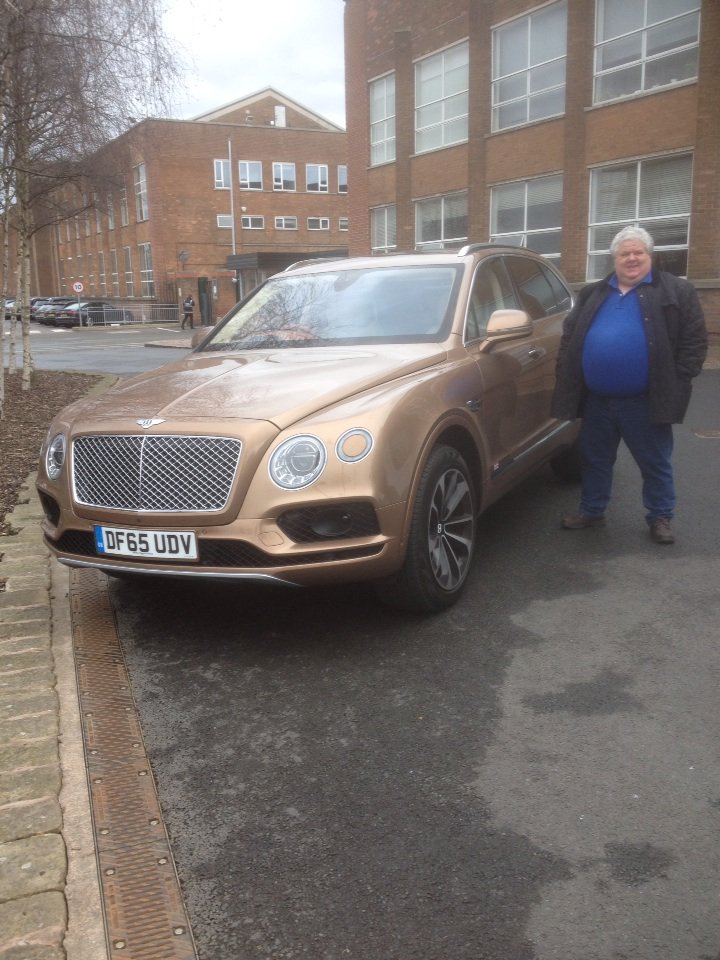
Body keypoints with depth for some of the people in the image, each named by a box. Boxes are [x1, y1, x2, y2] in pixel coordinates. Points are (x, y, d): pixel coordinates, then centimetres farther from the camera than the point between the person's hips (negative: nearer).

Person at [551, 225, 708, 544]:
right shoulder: (592, 294, 11)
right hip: (596, 399, 4)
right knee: (594, 460, 15)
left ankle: (660, 517, 22)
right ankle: (592, 511, 30)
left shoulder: (677, 292, 0)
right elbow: (569, 338, 14)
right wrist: (567, 381, 4)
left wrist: (677, 384, -10)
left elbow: (695, 342, -2)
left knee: (655, 463, 8)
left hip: (645, 401, -3)